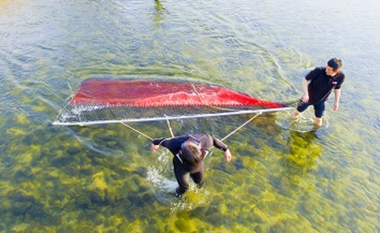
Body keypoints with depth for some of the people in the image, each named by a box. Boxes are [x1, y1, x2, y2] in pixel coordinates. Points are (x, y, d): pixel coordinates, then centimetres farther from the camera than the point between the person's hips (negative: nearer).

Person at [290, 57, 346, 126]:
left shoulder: (341, 76, -25)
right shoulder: (319, 71, -35)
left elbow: (337, 88, -5)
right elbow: (305, 80, -23)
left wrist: (336, 102, -1)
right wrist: (306, 94, -32)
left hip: (321, 100, 2)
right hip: (309, 96, -2)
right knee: (300, 108, 26)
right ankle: (296, 113, 59)